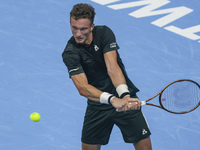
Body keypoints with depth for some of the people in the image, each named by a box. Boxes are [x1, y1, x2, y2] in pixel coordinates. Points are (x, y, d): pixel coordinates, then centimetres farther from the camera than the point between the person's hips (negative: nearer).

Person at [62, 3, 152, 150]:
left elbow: (112, 68, -23)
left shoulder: (104, 33, -12)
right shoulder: (70, 53, -14)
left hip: (125, 99, 0)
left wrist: (125, 95, -40)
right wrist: (112, 99, -42)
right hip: (98, 103, 1)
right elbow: (82, 87, -26)